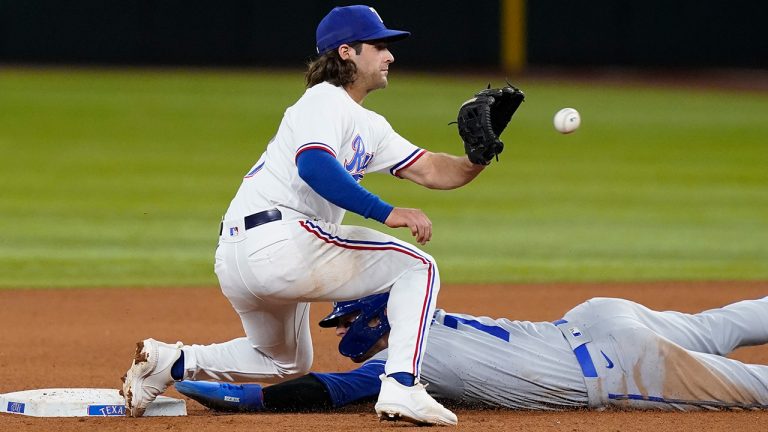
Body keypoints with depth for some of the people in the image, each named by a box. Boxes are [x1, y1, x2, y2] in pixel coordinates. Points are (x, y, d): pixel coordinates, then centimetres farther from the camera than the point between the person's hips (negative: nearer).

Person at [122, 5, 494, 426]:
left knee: (287, 363, 31)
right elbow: (313, 166, -26)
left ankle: (172, 362, 17)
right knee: (417, 266, -5)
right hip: (277, 237, -10)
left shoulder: (369, 126, 24)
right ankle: (401, 388, -19)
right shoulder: (325, 100, -6)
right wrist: (386, 213, -29)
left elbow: (431, 171, 19)